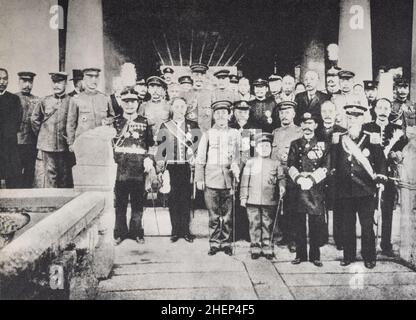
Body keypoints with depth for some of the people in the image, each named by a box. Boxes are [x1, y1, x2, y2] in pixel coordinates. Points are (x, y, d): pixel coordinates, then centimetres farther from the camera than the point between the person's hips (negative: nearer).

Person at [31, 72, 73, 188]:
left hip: (65, 145, -1)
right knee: (50, 174, 2)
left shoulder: (71, 101, -1)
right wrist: (41, 135, 14)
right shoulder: (44, 101, 5)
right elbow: (34, 119, 16)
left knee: (65, 174, 6)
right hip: (47, 145, 1)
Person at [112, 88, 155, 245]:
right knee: (120, 201, 2)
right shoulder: (116, 122, 9)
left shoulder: (144, 122, 10)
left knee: (138, 202, 6)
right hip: (120, 167, 0)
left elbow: (152, 144, 13)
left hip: (139, 168, 0)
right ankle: (120, 232, 14)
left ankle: (136, 232, 18)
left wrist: (149, 159, -2)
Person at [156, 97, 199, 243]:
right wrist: (160, 167, -1)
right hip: (171, 167, 0)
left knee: (186, 199, 1)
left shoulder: (193, 126, 9)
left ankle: (185, 230, 11)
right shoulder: (165, 126, 7)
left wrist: (196, 165, 1)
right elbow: (160, 148, 6)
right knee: (173, 200, 1)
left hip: (188, 167, 0)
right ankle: (175, 231, 10)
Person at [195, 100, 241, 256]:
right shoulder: (207, 134, 7)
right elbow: (200, 159, 6)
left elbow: (237, 156, 14)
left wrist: (235, 167, 0)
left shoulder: (235, 134, 11)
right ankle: (214, 243, 12)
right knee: (214, 214, 2)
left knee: (228, 214, 3)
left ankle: (226, 242, 14)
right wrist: (199, 179, 0)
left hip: (229, 179, 1)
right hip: (211, 179, -1)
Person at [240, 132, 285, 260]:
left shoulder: (275, 163, 6)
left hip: (269, 201, 0)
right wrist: (243, 196, 1)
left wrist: (281, 186, -11)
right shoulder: (250, 162, 5)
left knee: (268, 225, 6)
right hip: (253, 200, 0)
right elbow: (245, 180, 5)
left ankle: (267, 248, 16)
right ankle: (255, 248, 15)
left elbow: (280, 177, 10)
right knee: (254, 225, 5)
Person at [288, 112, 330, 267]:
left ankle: (315, 255, 10)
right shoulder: (295, 144, 13)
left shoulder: (323, 144, 9)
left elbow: (326, 167, -1)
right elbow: (291, 166, 4)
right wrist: (299, 179, -14)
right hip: (298, 187, 1)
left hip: (316, 187, -1)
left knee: (316, 222, 0)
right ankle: (300, 254, 13)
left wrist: (311, 179, -14)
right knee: (299, 222, 4)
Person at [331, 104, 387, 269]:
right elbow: (333, 162, 13)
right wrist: (332, 173, 1)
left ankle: (369, 257, 15)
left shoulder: (372, 139, 2)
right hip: (344, 190, 2)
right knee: (347, 225, 10)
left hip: (366, 191, -2)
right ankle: (348, 256, 22)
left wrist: (380, 176, -10)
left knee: (367, 225, 1)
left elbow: (381, 161, 4)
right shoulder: (337, 139, 8)